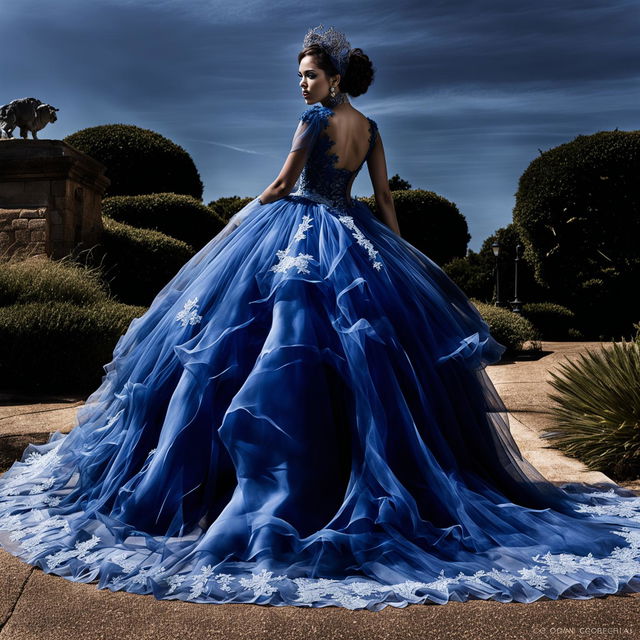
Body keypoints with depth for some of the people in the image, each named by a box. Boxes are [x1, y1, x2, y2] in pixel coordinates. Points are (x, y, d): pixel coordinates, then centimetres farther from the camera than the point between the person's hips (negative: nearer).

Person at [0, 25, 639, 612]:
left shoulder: (315, 119, -6)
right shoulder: (370, 127, 13)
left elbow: (283, 184, -8)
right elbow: (385, 199, 13)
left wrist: (240, 219, 4)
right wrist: (394, 254, 17)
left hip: (298, 234, -7)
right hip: (356, 238, 7)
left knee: (292, 344, -5)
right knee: (378, 345, 8)